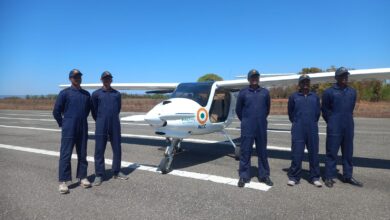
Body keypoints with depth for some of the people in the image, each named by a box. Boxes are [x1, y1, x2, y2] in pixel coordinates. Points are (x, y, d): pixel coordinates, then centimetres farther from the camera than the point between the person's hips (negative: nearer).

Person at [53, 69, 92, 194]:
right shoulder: (65, 93, -3)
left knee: (82, 154, 9)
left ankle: (82, 178, 18)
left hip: (83, 129, 4)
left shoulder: (86, 94, 9)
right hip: (69, 130, -4)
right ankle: (63, 182, 2)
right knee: (65, 154, -3)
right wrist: (63, 124, 3)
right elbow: (56, 111, -1)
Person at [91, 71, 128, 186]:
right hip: (101, 127, -2)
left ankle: (117, 172, 21)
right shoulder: (96, 94, 3)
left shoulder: (117, 94, 9)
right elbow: (94, 110, 9)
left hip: (115, 125, 2)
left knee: (117, 149, 7)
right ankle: (99, 175, 10)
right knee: (99, 150, 1)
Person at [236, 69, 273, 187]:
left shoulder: (265, 92, 5)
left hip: (261, 128, 2)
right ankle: (244, 176, 13)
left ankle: (264, 175, 22)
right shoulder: (243, 92, -1)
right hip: (247, 128, -2)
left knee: (262, 152, 10)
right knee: (245, 152, 3)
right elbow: (238, 109, 9)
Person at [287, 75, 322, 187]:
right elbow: (290, 112, 11)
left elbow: (318, 112, 15)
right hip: (298, 130, -2)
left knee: (314, 153, 7)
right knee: (296, 154, -2)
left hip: (312, 130, 2)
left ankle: (315, 177, 18)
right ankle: (293, 177, 9)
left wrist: (312, 123, 16)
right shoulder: (293, 96, 2)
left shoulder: (315, 97, 8)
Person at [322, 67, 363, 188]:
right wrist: (332, 122, 6)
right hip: (334, 128, -5)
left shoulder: (352, 92, 12)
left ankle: (347, 176, 22)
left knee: (348, 152, 11)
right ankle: (329, 177, 6)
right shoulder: (329, 92, -3)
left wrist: (347, 119, 16)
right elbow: (325, 110, 3)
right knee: (332, 152, -1)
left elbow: (351, 108, 22)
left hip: (349, 127, 5)